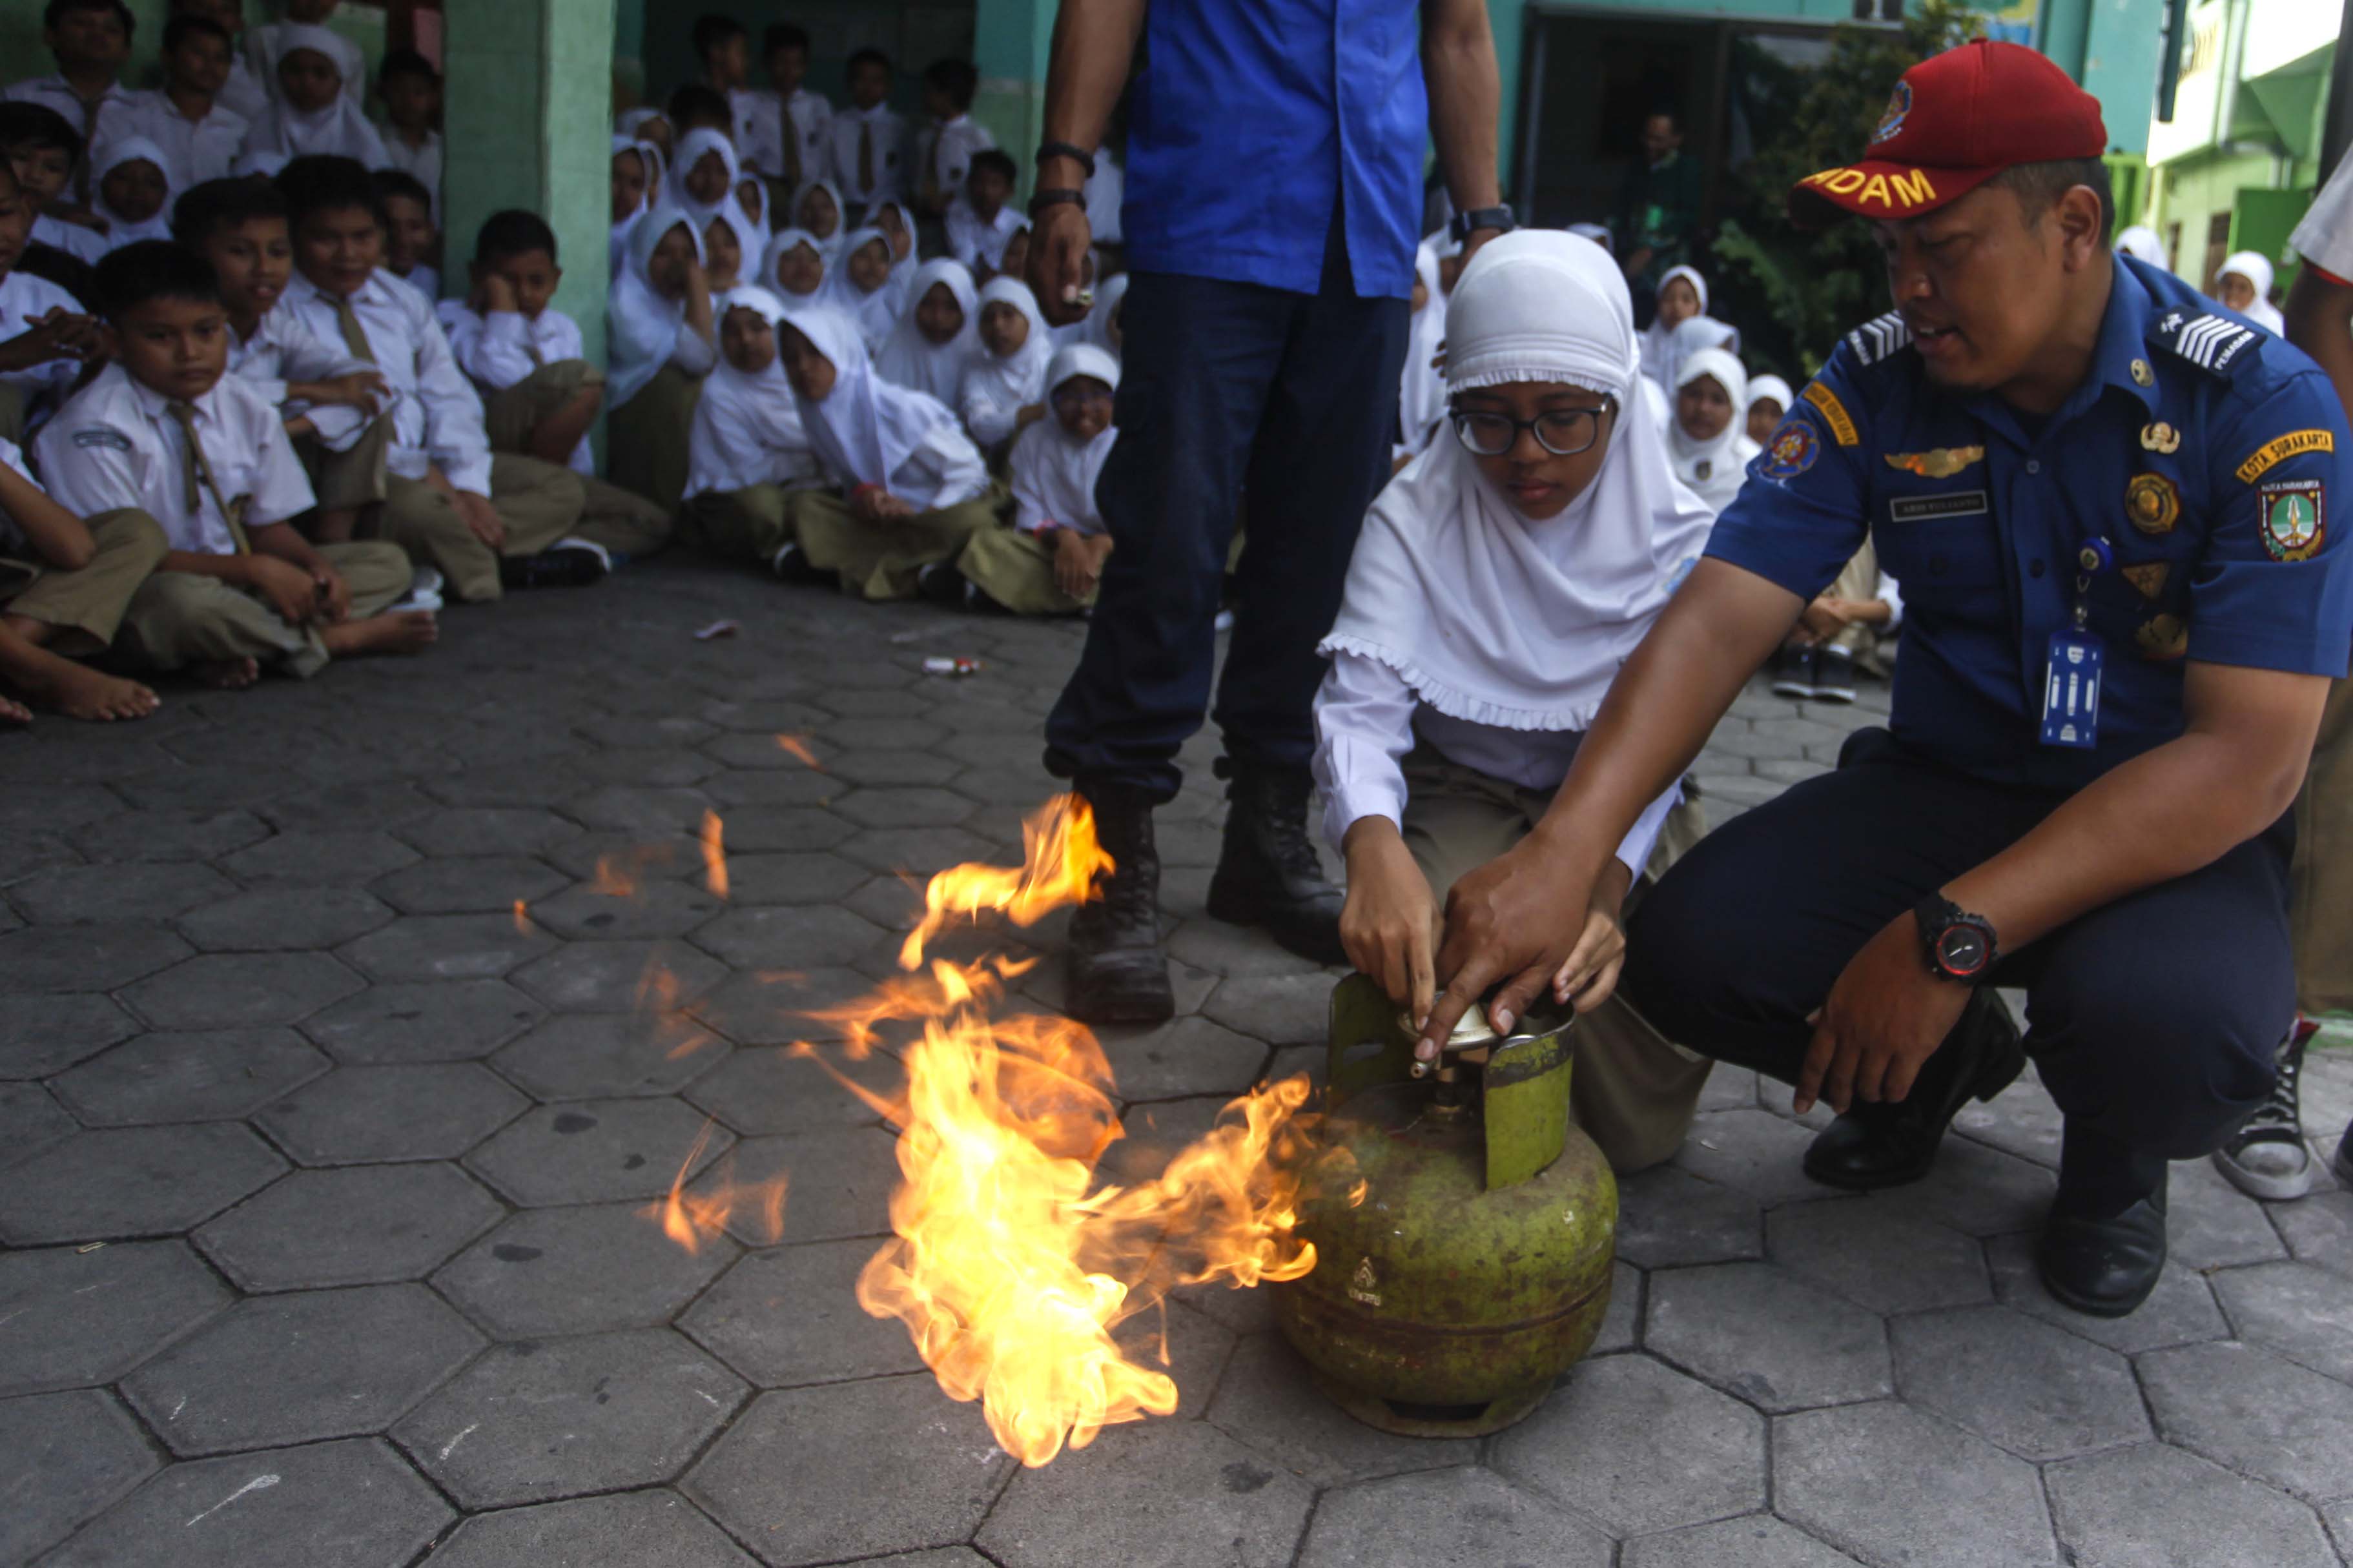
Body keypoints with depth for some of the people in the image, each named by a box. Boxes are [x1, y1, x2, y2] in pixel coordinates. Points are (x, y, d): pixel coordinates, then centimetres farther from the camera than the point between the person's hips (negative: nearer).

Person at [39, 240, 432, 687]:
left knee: (389, 562, -3)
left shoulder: (245, 408, 5)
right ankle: (337, 638, -15)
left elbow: (267, 524, 10)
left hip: (238, 579, 7)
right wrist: (254, 568, -25)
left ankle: (238, 648, -24)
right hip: (141, 597, -7)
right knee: (181, 601, -42)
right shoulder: (96, 427, -15)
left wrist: (316, 564, -14)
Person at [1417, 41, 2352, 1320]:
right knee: (1687, 950, -20)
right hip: (1944, 783, 4)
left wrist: (1954, 935, -32)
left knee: (2163, 1025, -36)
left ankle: (2116, 1155, 6)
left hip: (2177, 828, -3)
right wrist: (1564, 853, -34)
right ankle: (1941, 1065, 15)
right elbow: (1715, 624, -17)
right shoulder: (1878, 386, -7)